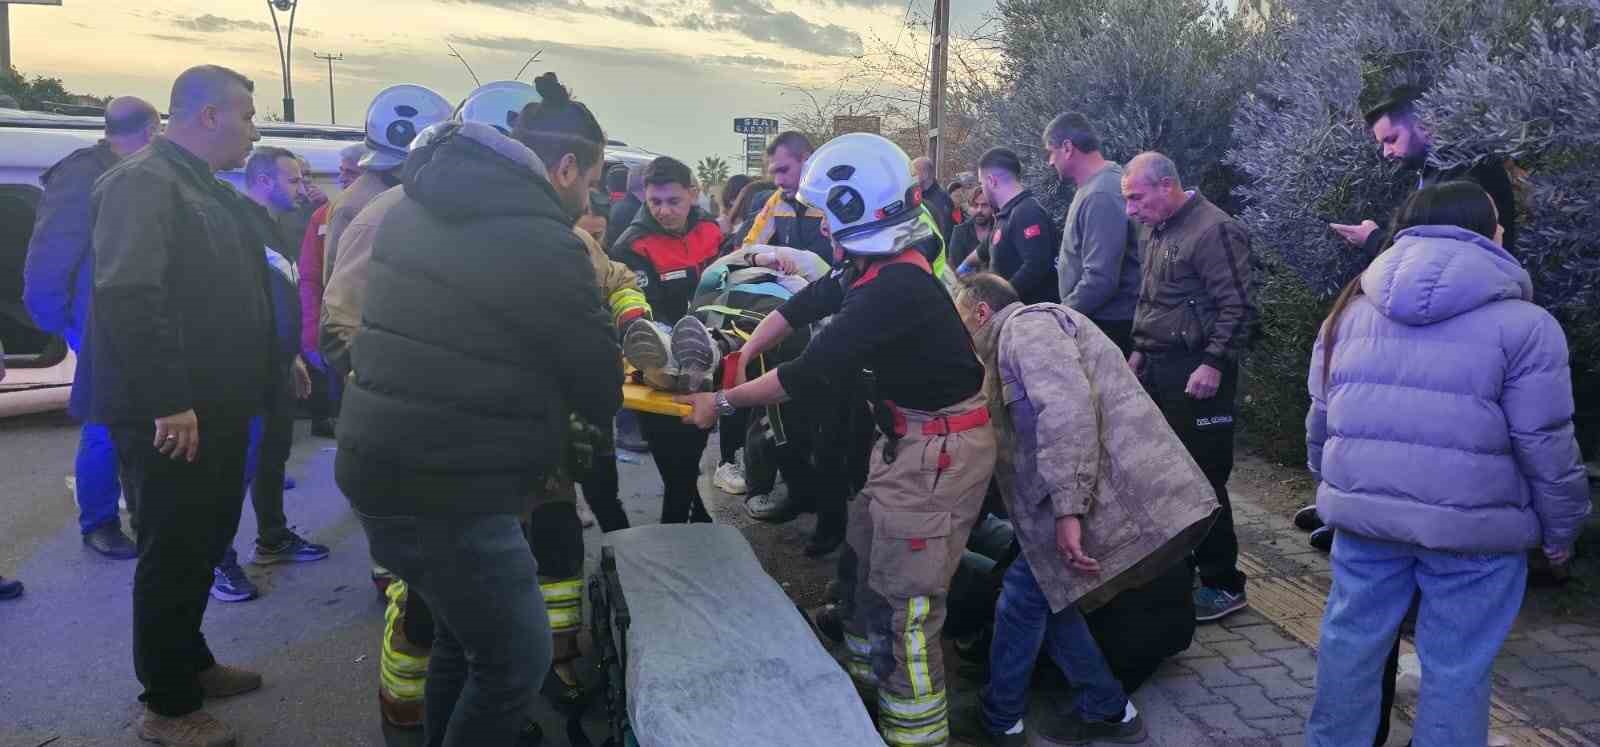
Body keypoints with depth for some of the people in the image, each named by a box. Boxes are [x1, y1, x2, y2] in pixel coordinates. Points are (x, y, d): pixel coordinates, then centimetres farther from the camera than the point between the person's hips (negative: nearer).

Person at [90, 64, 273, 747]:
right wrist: (168, 403, -27)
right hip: (171, 417, -10)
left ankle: (190, 664, 36)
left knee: (204, 545, 20)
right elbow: (128, 297, -26)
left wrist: (278, 360, 17)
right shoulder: (142, 182, -15)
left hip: (215, 409, 10)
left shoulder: (208, 190, 17)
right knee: (173, 556, 1)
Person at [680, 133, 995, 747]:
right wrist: (744, 353, 10)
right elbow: (804, 304, 16)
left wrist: (723, 402, -13)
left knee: (908, 595, -1)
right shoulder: (877, 267, 2)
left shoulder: (893, 289, -29)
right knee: (871, 555, 23)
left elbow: (813, 376, -25)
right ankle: (868, 670, 42)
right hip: (910, 436, 10)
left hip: (939, 450, -10)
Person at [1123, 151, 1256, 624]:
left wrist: (1214, 365, -23)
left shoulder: (1214, 230, -14)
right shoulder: (1160, 231, 14)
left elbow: (1237, 307, -18)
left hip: (1196, 373, -9)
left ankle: (1224, 585, 7)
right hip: (1159, 368, 9)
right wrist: (1141, 352, 18)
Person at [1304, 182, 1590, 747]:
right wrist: (1561, 528, 7)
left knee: (1351, 638, 16)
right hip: (1472, 523, -4)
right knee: (1456, 667, 7)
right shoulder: (1521, 321, -7)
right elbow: (1545, 444, -7)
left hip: (1364, 510, 5)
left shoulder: (1351, 308, 8)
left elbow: (1320, 417, 14)